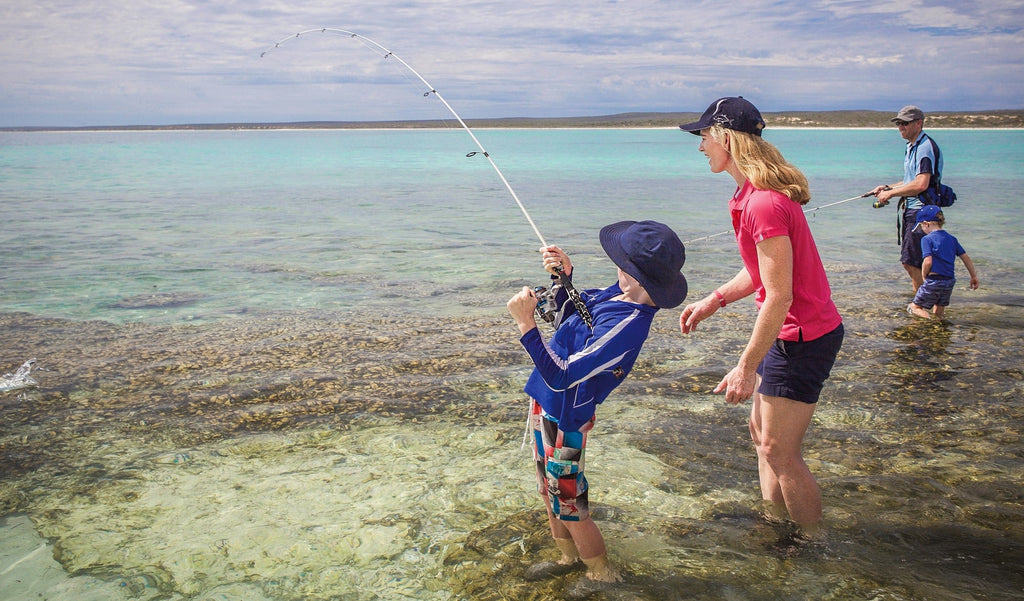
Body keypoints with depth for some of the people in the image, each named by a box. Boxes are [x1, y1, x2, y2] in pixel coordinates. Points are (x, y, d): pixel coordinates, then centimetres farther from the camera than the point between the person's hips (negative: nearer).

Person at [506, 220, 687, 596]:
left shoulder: (626, 324, -33)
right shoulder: (618, 294, -5)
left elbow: (561, 376, -35)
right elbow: (567, 316, 14)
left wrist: (526, 324, -38)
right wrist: (563, 276, -2)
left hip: (564, 417, -9)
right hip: (546, 404, 9)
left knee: (567, 503, 8)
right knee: (548, 491, 24)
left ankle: (602, 572, 30)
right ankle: (570, 558, 44)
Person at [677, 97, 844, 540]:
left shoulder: (764, 204, -26)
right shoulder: (753, 195, 7)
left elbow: (779, 296, -27)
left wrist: (746, 367, -22)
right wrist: (712, 301, 12)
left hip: (802, 337, -10)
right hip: (791, 332, 10)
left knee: (780, 451, 1)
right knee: (762, 432, 20)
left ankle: (814, 544, 18)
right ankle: (774, 520, 35)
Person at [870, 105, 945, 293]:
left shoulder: (926, 147, -15)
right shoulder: (912, 146, 18)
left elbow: (921, 184, -25)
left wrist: (891, 193, -15)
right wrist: (887, 187, 14)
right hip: (910, 209, 11)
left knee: (910, 262, -10)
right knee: (910, 262, 14)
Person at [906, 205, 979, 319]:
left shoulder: (927, 239, -9)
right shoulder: (952, 239, 11)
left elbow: (928, 262, -19)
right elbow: (966, 258, 13)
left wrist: (924, 276, -2)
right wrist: (974, 277, 21)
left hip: (934, 281, -7)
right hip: (950, 281, 7)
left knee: (914, 307, 5)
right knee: (938, 313, 20)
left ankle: (928, 319, -18)